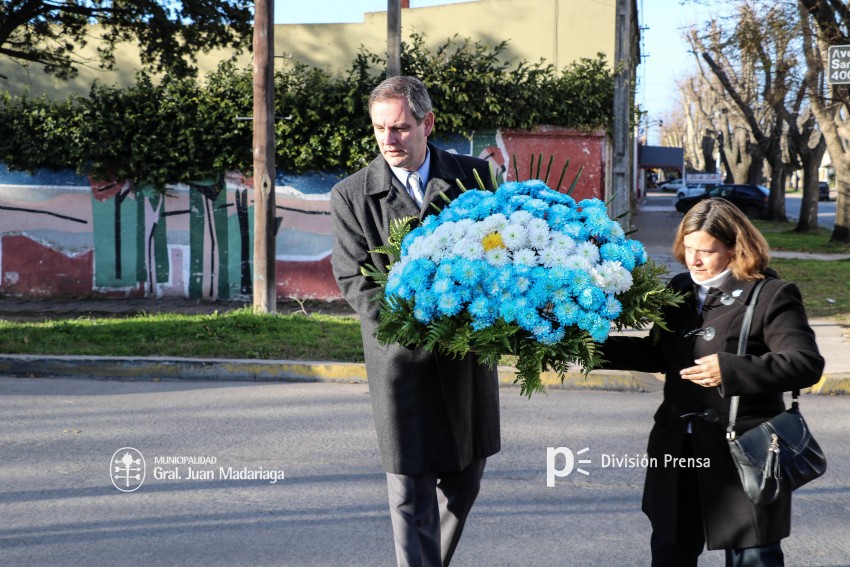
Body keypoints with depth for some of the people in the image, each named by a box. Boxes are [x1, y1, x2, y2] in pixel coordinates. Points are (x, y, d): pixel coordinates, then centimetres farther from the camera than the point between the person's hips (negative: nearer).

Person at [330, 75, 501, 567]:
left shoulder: (475, 175, 1)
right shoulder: (352, 195, -5)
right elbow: (355, 281, -8)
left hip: (469, 350, 3)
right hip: (402, 359, -3)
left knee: (466, 476, 16)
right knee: (411, 491, -1)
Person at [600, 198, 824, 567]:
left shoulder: (770, 296, -12)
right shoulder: (680, 290, 10)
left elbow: (807, 364, -19)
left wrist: (731, 370, -29)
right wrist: (600, 348, 7)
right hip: (678, 449, 7)